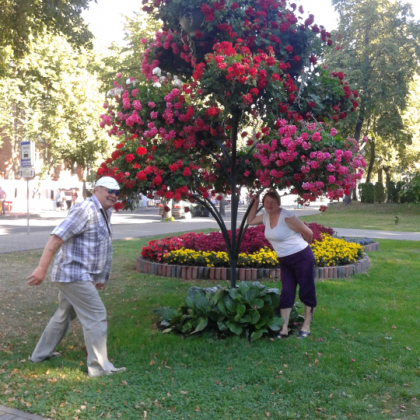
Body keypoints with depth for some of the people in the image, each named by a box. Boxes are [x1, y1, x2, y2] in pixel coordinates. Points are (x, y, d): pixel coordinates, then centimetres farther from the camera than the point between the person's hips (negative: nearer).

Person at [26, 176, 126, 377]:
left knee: (64, 314, 22)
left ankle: (41, 353, 36)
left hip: (73, 274, 11)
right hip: (74, 274, -10)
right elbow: (57, 237, -23)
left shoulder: (103, 213, 13)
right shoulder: (86, 209, -18)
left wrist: (100, 276, 20)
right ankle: (99, 367, -1)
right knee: (96, 315, -8)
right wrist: (42, 267, -27)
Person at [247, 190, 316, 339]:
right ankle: (284, 330, 8)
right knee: (286, 294, 6)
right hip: (285, 260, 7)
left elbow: (308, 233, -15)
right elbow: (250, 221, 20)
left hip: (302, 258, -7)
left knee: (307, 292, 4)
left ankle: (306, 327, 15)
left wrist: (302, 246, 6)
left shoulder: (286, 216, -20)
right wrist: (255, 203, 7)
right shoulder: (266, 216, 2)